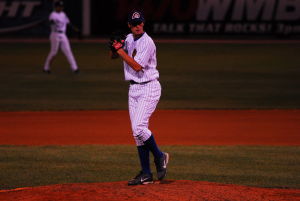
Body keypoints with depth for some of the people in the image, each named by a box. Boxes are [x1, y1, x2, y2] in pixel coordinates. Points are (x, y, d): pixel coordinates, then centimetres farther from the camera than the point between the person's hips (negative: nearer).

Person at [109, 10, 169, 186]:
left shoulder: (147, 43, -16)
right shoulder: (129, 39, 10)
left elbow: (137, 66, -22)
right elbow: (113, 56, 15)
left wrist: (120, 49, -19)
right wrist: (115, 48, -7)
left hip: (149, 88, -8)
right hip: (134, 89, 8)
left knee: (139, 127, -20)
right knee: (137, 131, 5)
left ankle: (160, 157, 3)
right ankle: (146, 174, 7)